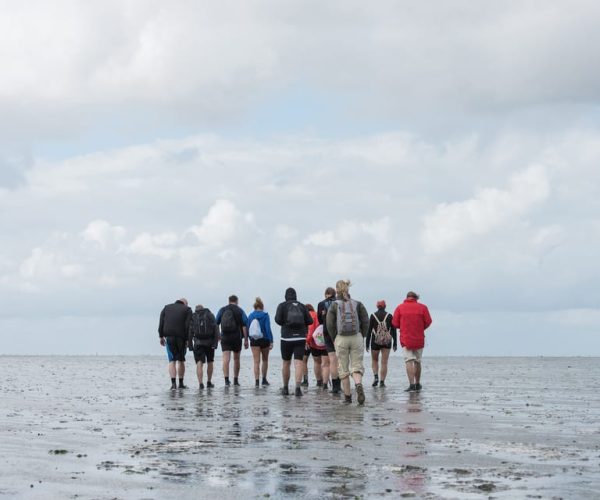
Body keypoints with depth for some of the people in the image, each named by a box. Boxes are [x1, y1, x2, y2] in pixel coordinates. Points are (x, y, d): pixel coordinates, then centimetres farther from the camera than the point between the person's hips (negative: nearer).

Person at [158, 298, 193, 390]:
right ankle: (181, 384, 14)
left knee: (172, 361, -1)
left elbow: (161, 322, 6)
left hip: (169, 337, 1)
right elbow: (188, 326, -5)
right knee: (181, 360, 12)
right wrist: (188, 339, -5)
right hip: (182, 337, -1)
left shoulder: (166, 307, 14)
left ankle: (173, 383, -16)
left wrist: (161, 336, 6)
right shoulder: (187, 310, 5)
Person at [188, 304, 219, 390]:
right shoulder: (210, 315, 9)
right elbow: (216, 329, -2)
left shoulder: (193, 316, 8)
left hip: (198, 343, -1)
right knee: (210, 362, 18)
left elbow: (190, 331, 0)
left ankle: (200, 383, -19)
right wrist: (215, 342, -5)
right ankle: (209, 382, 23)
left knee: (199, 363, -4)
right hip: (209, 342, 1)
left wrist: (190, 345, 2)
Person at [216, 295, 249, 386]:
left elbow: (216, 324, 8)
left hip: (225, 338, 1)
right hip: (237, 337, 0)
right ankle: (236, 380, 20)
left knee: (226, 359, -7)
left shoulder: (222, 310, 7)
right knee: (236, 359, 14)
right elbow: (244, 326, -7)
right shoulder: (240, 311, 1)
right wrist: (246, 340, -6)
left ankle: (226, 380, -22)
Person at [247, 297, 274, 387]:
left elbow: (248, 329, 6)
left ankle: (256, 381, -13)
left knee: (256, 361, -1)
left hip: (254, 341, 2)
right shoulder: (265, 315, -7)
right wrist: (271, 341, -14)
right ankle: (264, 380, 20)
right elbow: (268, 329, -13)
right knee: (265, 360, 17)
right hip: (264, 340, -2)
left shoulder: (250, 316, 2)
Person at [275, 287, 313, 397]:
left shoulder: (282, 306, 1)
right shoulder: (302, 306, 7)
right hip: (300, 337, 0)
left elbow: (278, 319, -10)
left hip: (287, 337, 0)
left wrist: (284, 324, 11)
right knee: (298, 363, -5)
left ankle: (285, 388, 22)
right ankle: (298, 388, -20)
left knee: (286, 363, 14)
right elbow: (309, 321, 4)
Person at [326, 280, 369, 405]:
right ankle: (359, 385, -25)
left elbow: (330, 325, -6)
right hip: (356, 338, 1)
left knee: (343, 369, 9)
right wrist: (362, 336, 9)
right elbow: (365, 321, -1)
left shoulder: (334, 306, -3)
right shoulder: (357, 304, 2)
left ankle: (347, 395, 10)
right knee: (356, 366, 5)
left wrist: (334, 338, 6)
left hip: (341, 339, -1)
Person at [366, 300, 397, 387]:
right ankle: (382, 381, -1)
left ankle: (376, 376, -3)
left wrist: (367, 344, 1)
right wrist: (395, 343, 6)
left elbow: (369, 330, -4)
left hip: (375, 341, 0)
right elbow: (393, 330, 0)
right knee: (384, 362, 4)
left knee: (374, 360, 17)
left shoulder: (373, 316, -3)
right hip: (387, 341, 0)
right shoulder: (389, 316, 0)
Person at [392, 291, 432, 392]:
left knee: (409, 361, -7)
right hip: (419, 339, 1)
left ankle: (412, 385, -21)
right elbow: (428, 321, -1)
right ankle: (417, 384, 25)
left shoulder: (400, 307, -1)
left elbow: (395, 323, -1)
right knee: (417, 361, 15)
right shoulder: (422, 307, 0)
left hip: (406, 339, -1)